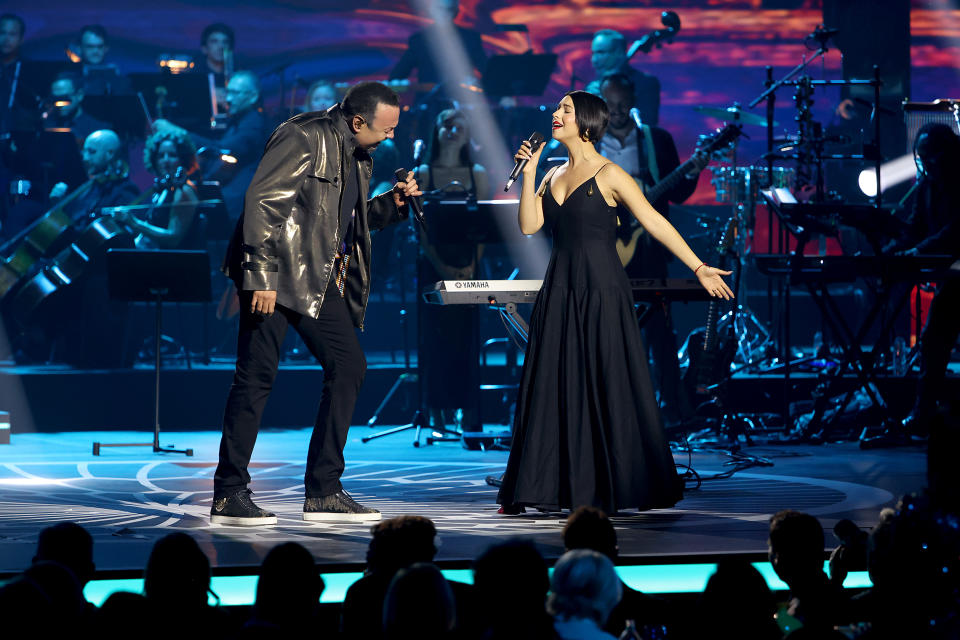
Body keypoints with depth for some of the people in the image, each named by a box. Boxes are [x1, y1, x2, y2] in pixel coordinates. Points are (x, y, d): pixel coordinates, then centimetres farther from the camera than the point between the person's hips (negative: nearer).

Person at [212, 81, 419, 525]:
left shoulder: (357, 155, 16)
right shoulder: (303, 138, -12)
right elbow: (263, 201, -19)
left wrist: (393, 203, 6)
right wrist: (261, 277, -24)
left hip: (322, 278, 9)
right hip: (277, 274, -9)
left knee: (348, 366, 4)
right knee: (257, 375, -7)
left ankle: (324, 492, 9)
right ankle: (228, 496, -2)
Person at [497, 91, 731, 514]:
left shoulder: (609, 174, -6)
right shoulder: (554, 175, 13)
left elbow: (655, 223, -9)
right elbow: (529, 226, 5)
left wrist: (699, 269, -13)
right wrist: (529, 174, -2)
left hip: (601, 291, -6)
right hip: (560, 289, 6)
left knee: (608, 386, -2)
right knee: (553, 388, 6)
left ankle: (620, 488, 6)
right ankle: (547, 487, 11)